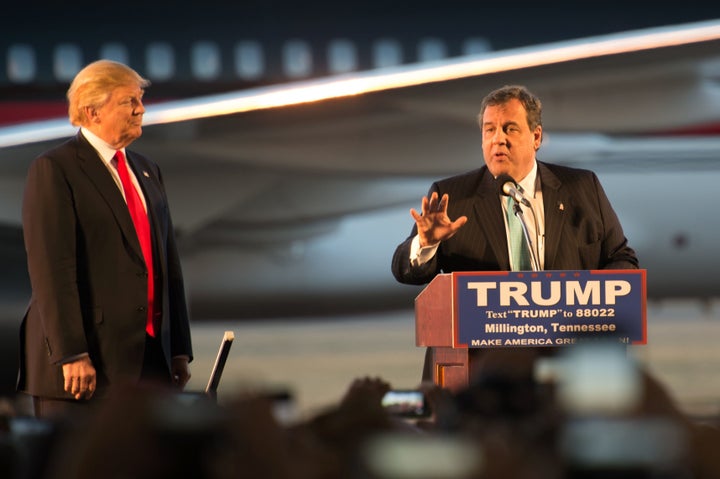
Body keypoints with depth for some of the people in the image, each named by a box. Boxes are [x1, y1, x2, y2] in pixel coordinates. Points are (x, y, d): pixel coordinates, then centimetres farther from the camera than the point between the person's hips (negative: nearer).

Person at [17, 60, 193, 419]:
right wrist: (71, 354, -20)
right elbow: (50, 268, -13)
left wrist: (180, 349, 14)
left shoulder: (146, 171, 19)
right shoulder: (53, 170, -5)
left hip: (150, 360, 7)